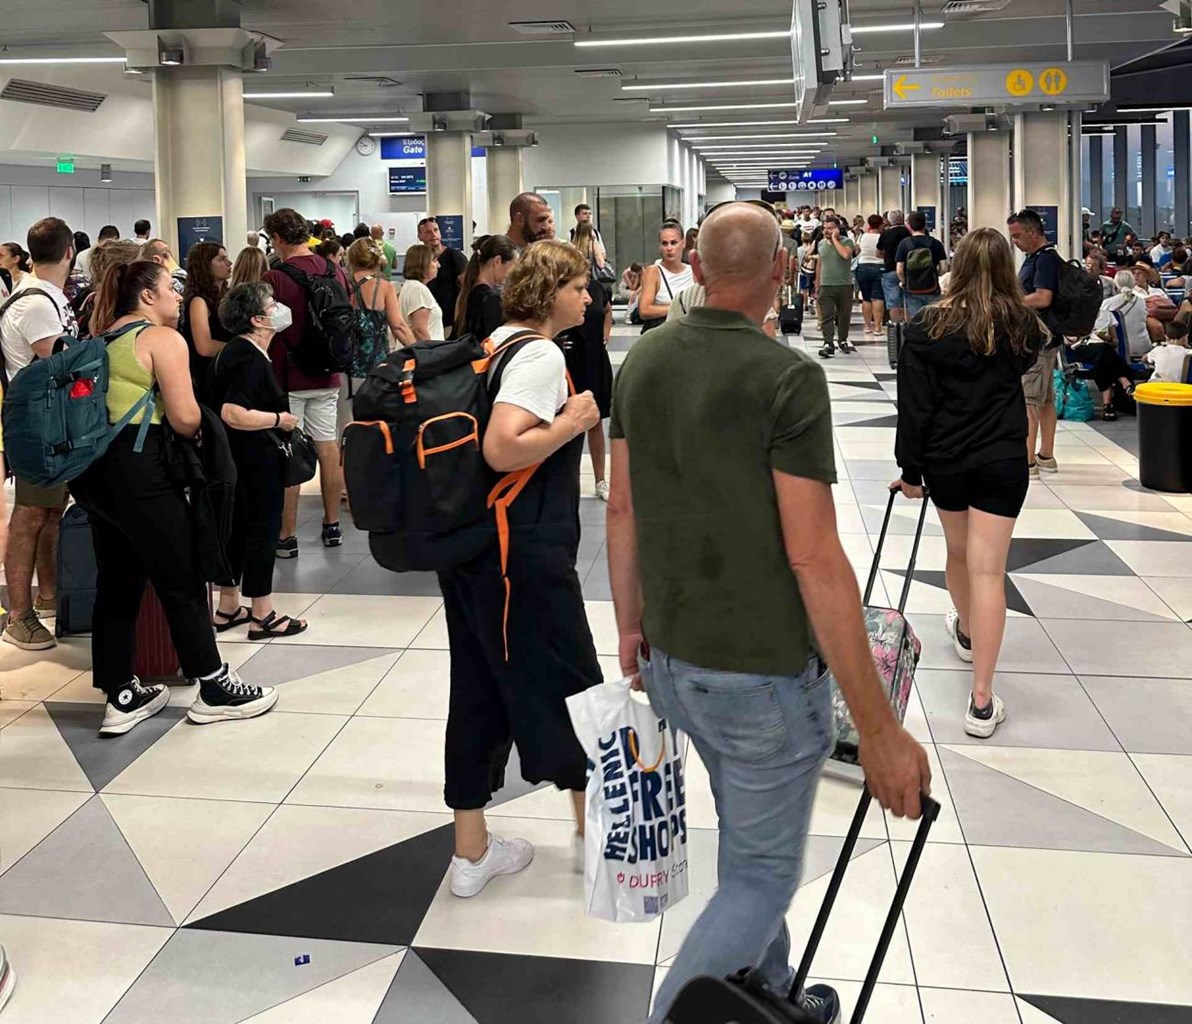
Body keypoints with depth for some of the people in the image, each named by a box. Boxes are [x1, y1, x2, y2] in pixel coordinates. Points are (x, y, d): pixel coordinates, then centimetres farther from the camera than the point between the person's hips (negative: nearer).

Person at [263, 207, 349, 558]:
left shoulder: (275, 279, -15)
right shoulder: (336, 272, 2)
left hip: (287, 377, -5)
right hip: (326, 376, 5)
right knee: (327, 446, 13)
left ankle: (287, 536, 5)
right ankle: (332, 525, 21)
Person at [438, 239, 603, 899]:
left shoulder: (494, 344, 14)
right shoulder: (540, 355, -15)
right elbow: (502, 449, -27)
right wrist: (572, 423, -15)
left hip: (467, 546, 9)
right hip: (523, 554, -9)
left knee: (479, 689, 13)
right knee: (567, 679, 8)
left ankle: (470, 851, 22)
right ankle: (593, 822, 25)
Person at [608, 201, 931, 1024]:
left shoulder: (641, 362, 0)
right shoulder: (789, 377, -22)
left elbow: (623, 510, 7)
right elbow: (814, 557, -26)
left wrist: (630, 627, 21)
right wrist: (879, 728, -21)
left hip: (673, 658, 8)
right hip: (765, 675, -7)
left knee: (753, 839, 28)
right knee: (762, 875, 10)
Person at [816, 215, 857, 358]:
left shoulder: (847, 242, -4)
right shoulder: (821, 244, 10)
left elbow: (845, 254, -26)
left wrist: (834, 238, -16)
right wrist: (817, 287, 16)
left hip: (845, 285, -2)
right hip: (826, 286, 2)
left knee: (844, 315, 10)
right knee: (826, 317, -8)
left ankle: (843, 340, 27)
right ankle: (828, 344, -12)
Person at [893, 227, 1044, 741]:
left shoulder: (929, 327, -8)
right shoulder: (1020, 323, -3)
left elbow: (914, 405, -8)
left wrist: (911, 471, -2)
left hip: (946, 460, 0)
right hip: (1002, 459, 0)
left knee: (958, 551, 23)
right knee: (988, 569, -4)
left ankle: (966, 630, 51)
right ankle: (982, 701, -8)